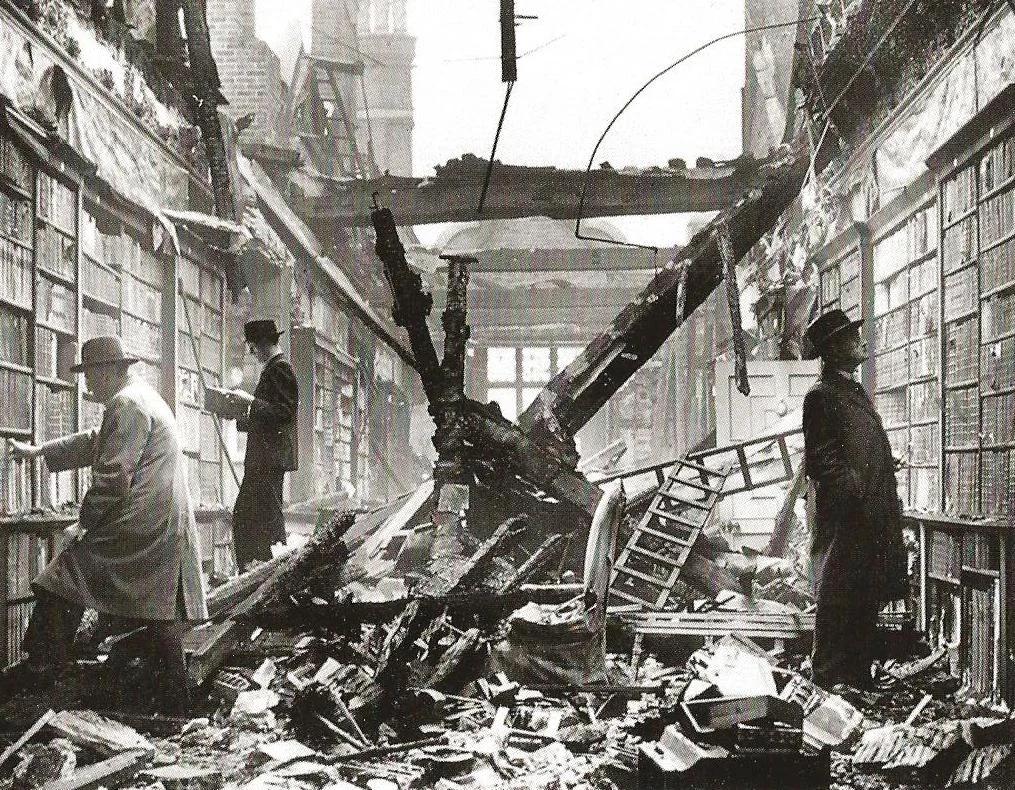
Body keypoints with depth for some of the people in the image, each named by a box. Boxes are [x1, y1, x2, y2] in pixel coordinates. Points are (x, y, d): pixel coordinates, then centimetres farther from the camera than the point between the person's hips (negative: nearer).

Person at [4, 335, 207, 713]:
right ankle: (173, 710, 12)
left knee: (60, 590, -6)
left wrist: (84, 523, -5)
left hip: (135, 531, -10)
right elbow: (93, 443, 33)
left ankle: (38, 681, -7)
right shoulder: (146, 398, 22)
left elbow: (112, 477, -16)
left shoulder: (126, 404, -10)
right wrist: (38, 451, 36)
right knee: (163, 621, 10)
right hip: (167, 532, 10)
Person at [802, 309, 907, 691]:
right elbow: (821, 463, -16)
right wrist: (854, 496, -18)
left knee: (866, 600, 13)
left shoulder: (856, 392, 19)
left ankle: (859, 675, 22)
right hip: (843, 521, -9)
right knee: (837, 600, -3)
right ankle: (829, 678, 4)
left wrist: (888, 510, 17)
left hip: (871, 522, 9)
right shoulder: (821, 396, -10)